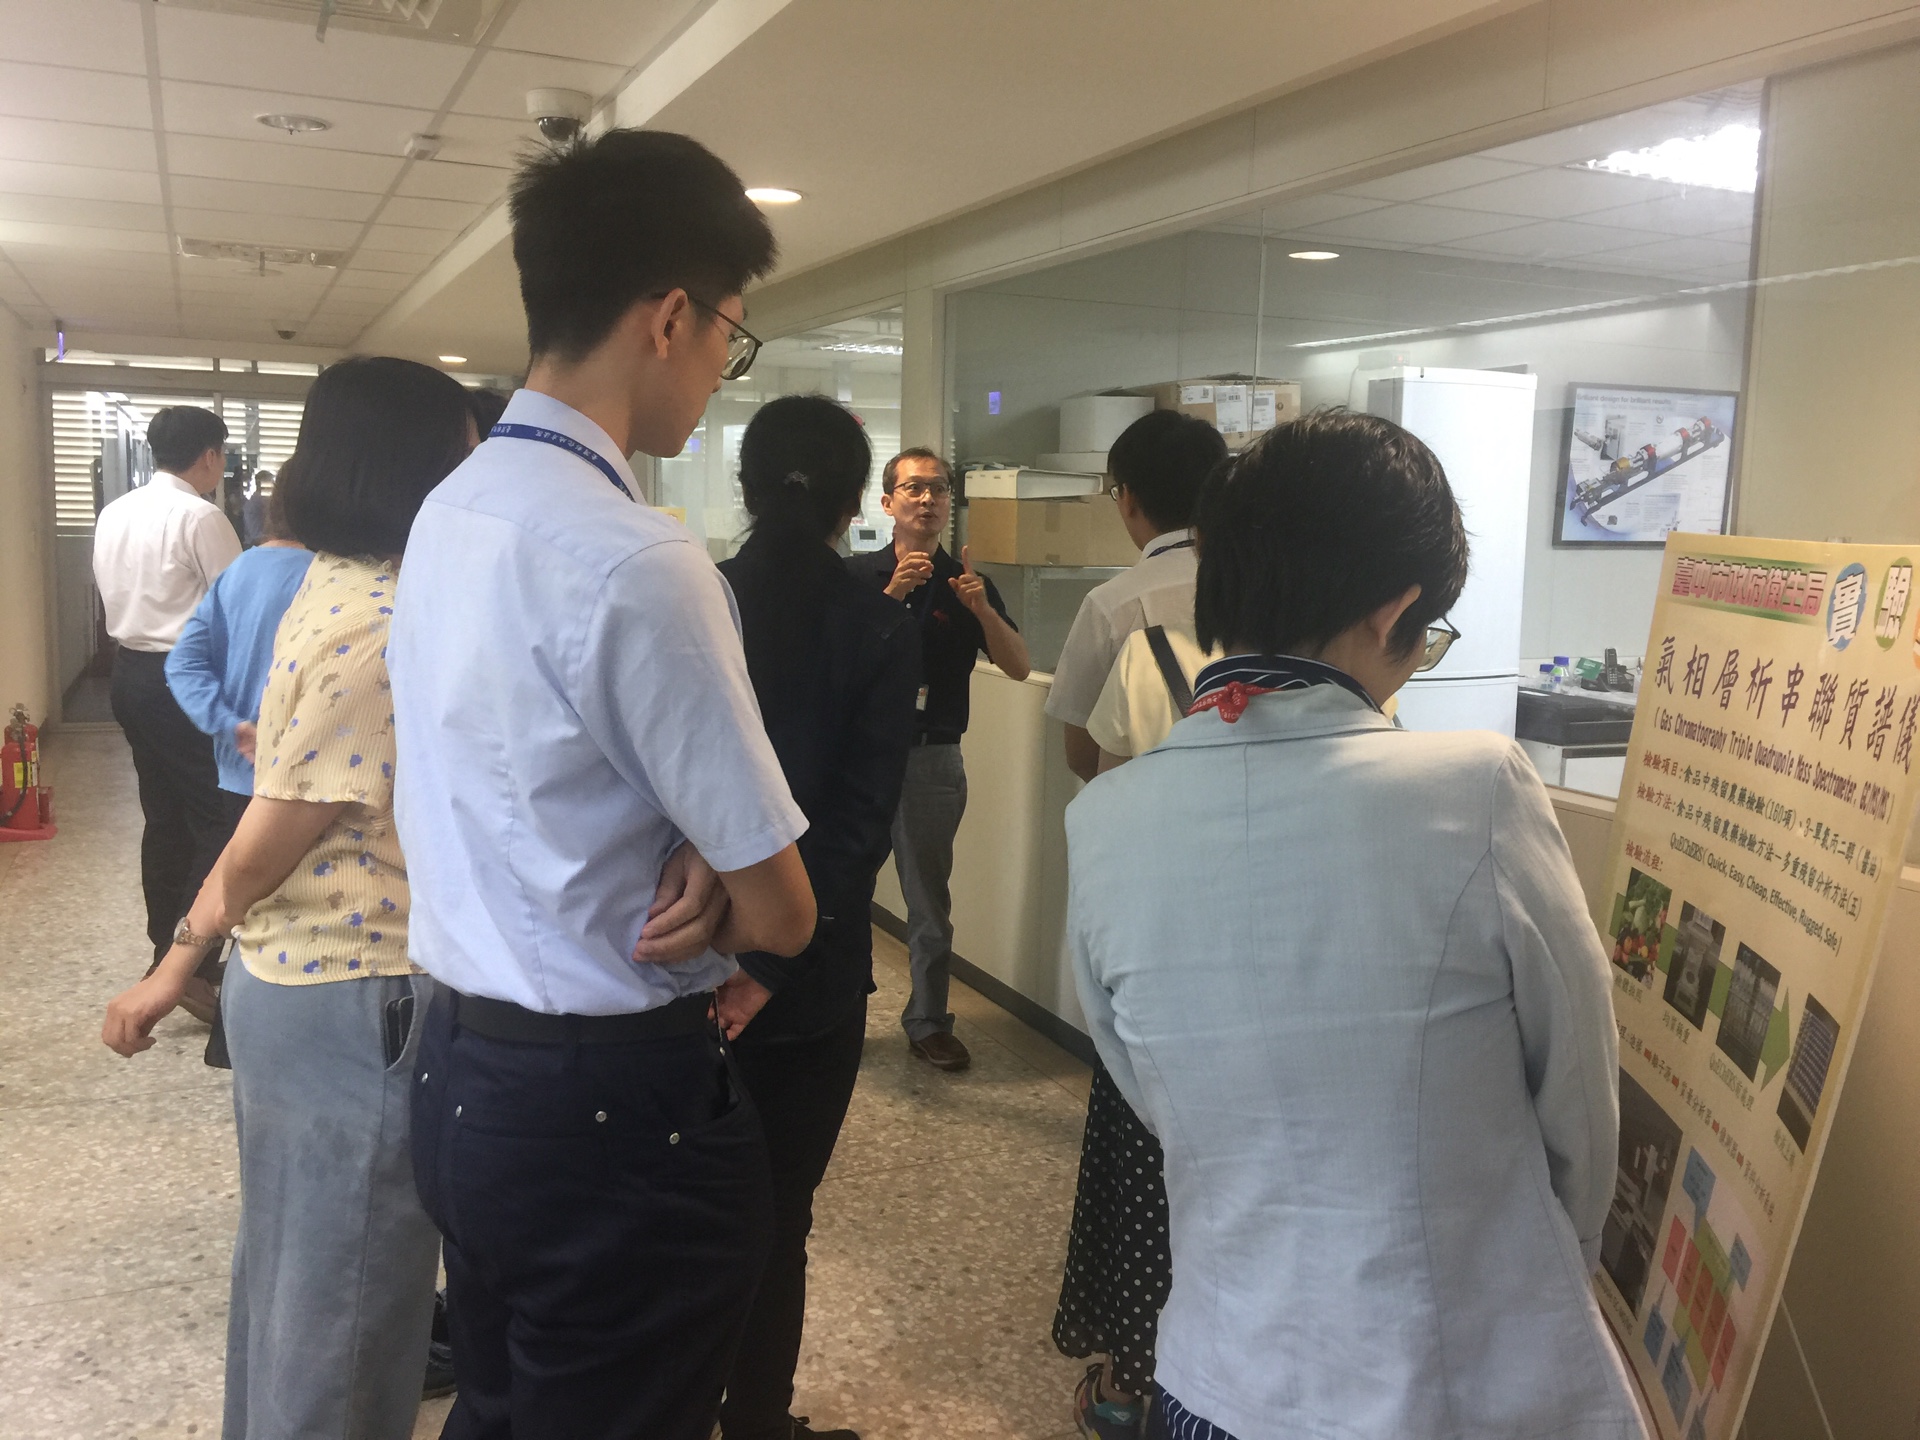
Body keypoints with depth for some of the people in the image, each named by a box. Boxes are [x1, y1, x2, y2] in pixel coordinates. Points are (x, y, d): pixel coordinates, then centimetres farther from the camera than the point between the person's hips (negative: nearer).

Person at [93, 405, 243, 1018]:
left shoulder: (114, 513, 10)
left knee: (164, 815, 16)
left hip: (131, 670, 9)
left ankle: (169, 952, 25)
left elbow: (112, 593, 16)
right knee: (218, 820, -4)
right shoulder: (201, 518, -16)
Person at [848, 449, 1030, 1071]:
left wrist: (982, 608, -19)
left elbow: (1018, 667, -3)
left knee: (929, 897, 8)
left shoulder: (966, 582, 6)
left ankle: (929, 1021, 21)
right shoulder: (859, 575, 1)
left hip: (934, 758, 1)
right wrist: (893, 595, -22)